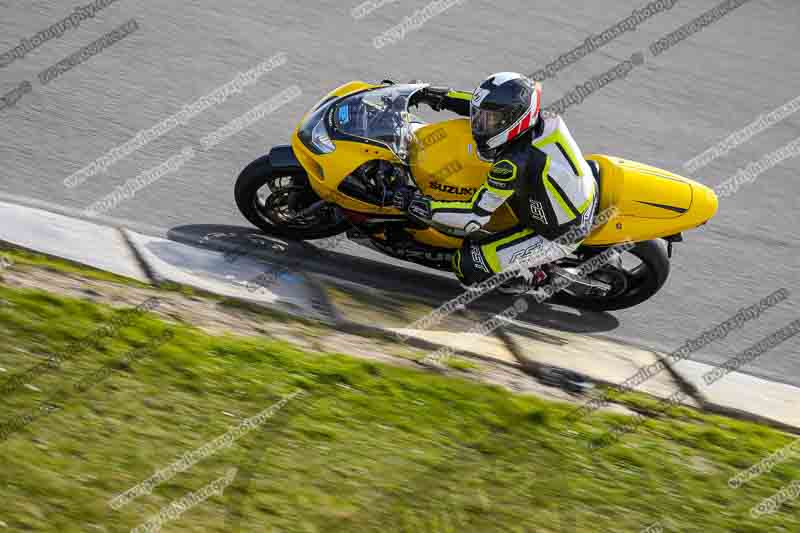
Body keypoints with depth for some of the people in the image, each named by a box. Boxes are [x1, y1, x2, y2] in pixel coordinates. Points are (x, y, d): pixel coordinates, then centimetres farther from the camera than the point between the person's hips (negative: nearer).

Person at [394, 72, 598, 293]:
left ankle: (531, 278, 7)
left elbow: (474, 218, -28)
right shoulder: (544, 120, -13)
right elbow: (490, 107, 7)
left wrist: (423, 206, -24)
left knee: (467, 265, -10)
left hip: (557, 238, -8)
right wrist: (443, 97, 5)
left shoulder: (514, 164, -34)